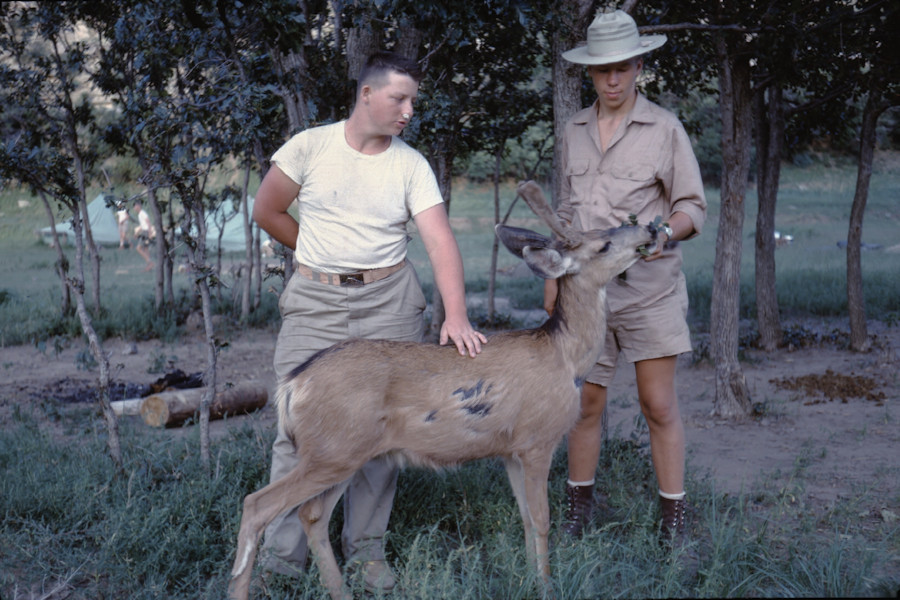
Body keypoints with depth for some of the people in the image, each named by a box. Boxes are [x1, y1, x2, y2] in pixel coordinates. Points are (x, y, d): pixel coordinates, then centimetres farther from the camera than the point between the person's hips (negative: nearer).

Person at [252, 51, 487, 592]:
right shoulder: (311, 146, -3)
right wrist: (324, 256, 11)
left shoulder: (411, 165, -1)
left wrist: (456, 316, -24)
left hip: (389, 302, 1)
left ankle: (367, 550, 19)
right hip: (314, 303, -1)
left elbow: (441, 241, -11)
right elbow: (267, 212, 7)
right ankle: (282, 557, 8)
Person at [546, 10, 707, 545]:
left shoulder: (665, 128, -1)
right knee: (586, 402, 7)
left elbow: (693, 206, -1)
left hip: (648, 288, -3)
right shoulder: (575, 131, 11)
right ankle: (579, 507, 22)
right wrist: (555, 273, 14)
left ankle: (674, 520, 11)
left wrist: (665, 233, -22)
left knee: (659, 405, 0)